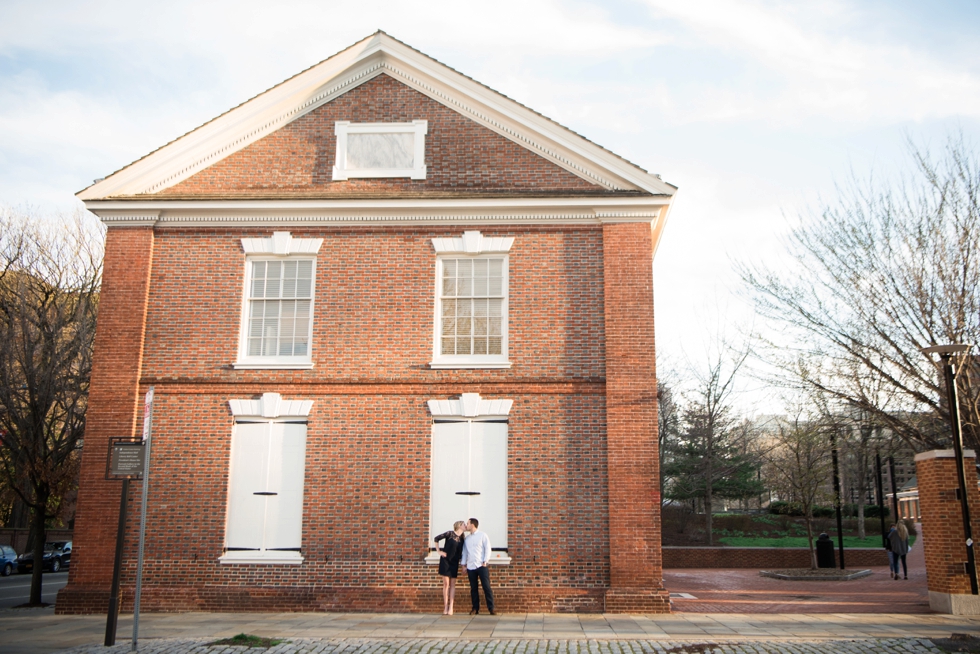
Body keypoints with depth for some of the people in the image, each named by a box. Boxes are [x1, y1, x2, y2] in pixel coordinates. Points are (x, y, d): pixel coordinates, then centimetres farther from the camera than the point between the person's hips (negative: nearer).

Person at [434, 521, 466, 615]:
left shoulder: (462, 537, 4)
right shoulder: (450, 534, -11)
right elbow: (437, 538, -8)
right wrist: (439, 551, -8)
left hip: (454, 562, 4)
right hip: (445, 561, -4)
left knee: (452, 584, 2)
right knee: (446, 584, 0)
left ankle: (451, 607, 2)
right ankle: (445, 607, 6)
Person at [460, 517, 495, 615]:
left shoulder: (483, 535, 1)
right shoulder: (467, 538, 15)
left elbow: (487, 549, -3)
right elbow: (464, 551, 16)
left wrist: (485, 562, -9)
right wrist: (464, 564, 10)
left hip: (481, 566, -4)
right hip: (470, 567, 4)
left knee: (487, 587, -6)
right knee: (473, 588, 5)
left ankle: (491, 608, -2)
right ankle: (475, 609, 12)